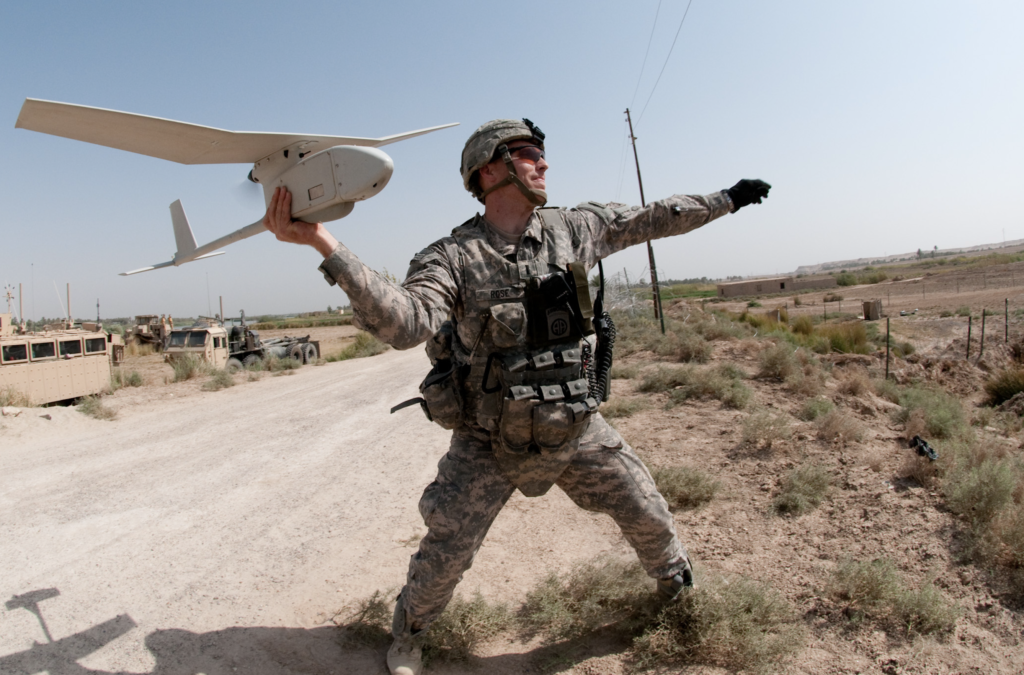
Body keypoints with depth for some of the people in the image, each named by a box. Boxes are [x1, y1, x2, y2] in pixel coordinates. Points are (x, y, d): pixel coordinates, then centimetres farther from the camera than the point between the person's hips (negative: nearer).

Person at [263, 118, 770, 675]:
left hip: (577, 429, 4)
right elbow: (404, 323, -33)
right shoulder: (452, 259, -16)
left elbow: (652, 219, 11)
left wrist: (726, 199, 20)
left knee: (649, 517, 15)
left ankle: (675, 579, 50)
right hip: (489, 446, -3)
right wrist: (323, 243, -44)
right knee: (444, 557, 5)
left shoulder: (572, 229, -2)